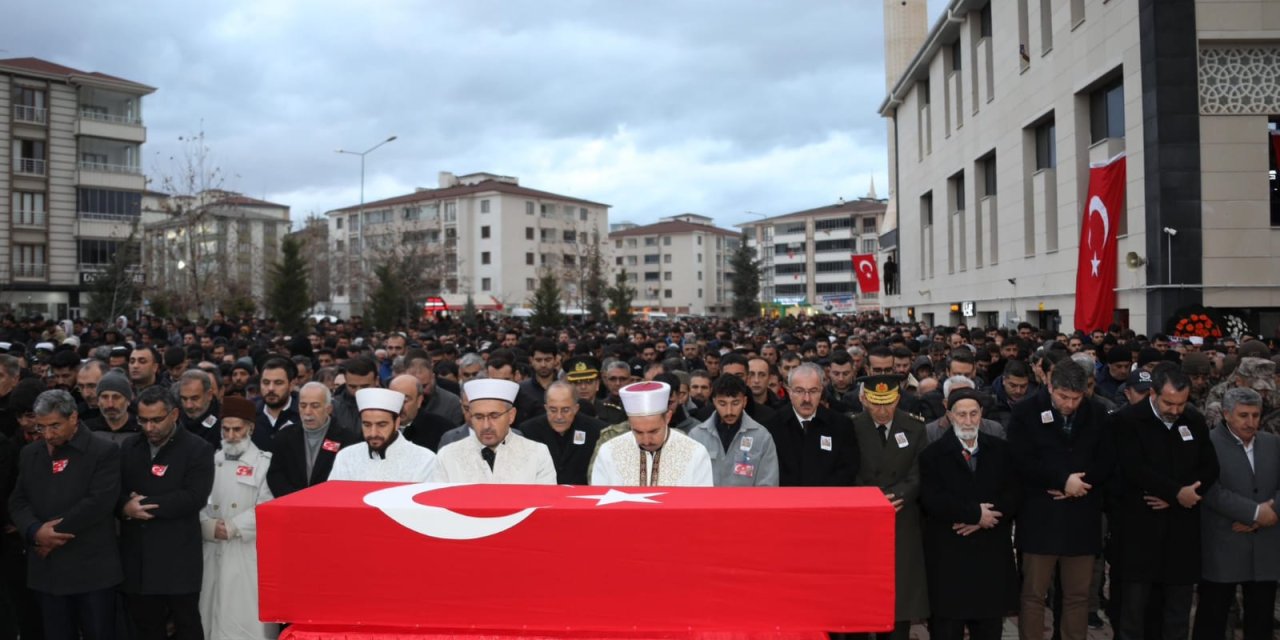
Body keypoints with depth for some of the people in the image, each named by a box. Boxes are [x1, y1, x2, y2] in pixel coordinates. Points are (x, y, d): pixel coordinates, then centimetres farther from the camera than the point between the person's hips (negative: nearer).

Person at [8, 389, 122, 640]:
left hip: (92, 569, -5)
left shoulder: (104, 452, -7)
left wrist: (53, 533, -14)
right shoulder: (30, 454, 12)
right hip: (46, 569, 5)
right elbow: (17, 502, 9)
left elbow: (99, 502, -16)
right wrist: (35, 531, -11)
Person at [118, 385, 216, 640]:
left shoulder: (197, 449, -4)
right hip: (138, 559, 5)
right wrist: (126, 507, -14)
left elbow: (194, 497, -16)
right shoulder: (129, 447, 13)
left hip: (178, 560, -4)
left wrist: (144, 504, -14)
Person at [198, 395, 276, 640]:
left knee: (247, 617, -5)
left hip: (249, 553, -4)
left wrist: (234, 527, -12)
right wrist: (209, 526, -9)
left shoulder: (264, 463, 0)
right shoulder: (211, 461, 13)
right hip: (213, 552, 4)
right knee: (213, 613, 8)